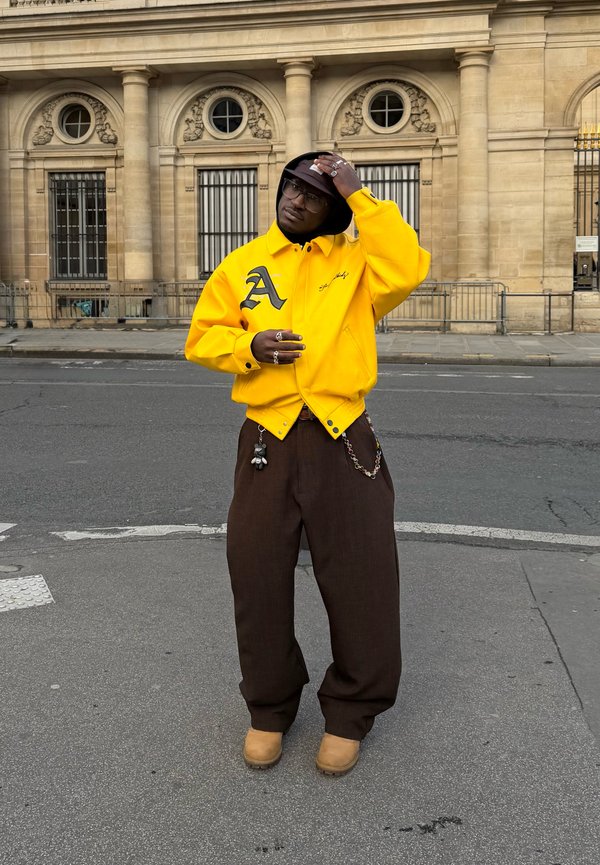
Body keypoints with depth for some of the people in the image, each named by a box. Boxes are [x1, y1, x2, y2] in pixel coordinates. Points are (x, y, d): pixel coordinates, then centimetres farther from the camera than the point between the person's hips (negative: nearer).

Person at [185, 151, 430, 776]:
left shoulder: (354, 261, 6)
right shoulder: (241, 266, 11)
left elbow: (408, 271, -14)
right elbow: (201, 338, 9)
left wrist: (359, 196, -11)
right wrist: (248, 346, -11)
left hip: (343, 442, -1)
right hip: (266, 442, 2)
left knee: (360, 581, 4)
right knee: (259, 579, 8)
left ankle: (349, 713, 25)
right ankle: (269, 708, 30)